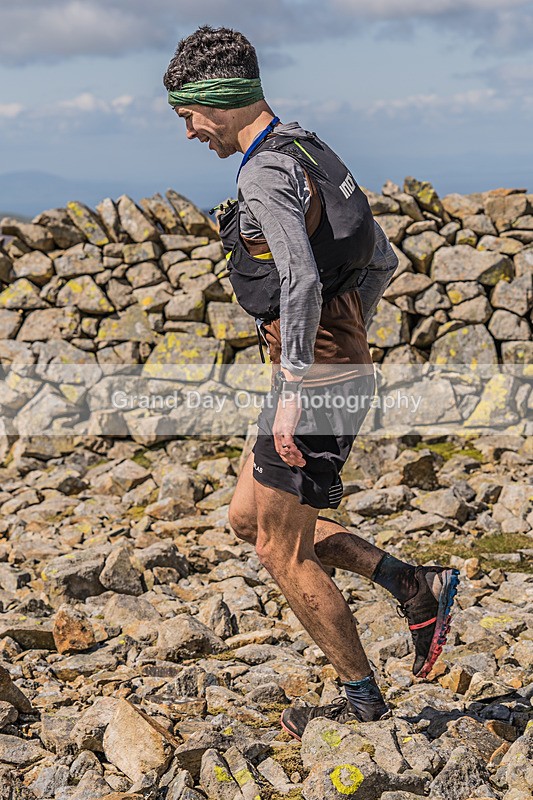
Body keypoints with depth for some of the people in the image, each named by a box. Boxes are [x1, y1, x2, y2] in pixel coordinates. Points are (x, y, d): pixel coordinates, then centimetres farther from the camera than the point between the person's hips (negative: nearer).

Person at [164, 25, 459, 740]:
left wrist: (291, 397, -26)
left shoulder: (267, 174, -17)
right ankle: (417, 589, 15)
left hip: (314, 382, -10)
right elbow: (382, 261, 21)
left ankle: (361, 698, 16)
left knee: (282, 551, 2)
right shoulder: (313, 154, 15)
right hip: (343, 369, 10)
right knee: (248, 516, 18)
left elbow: (301, 284, -29)